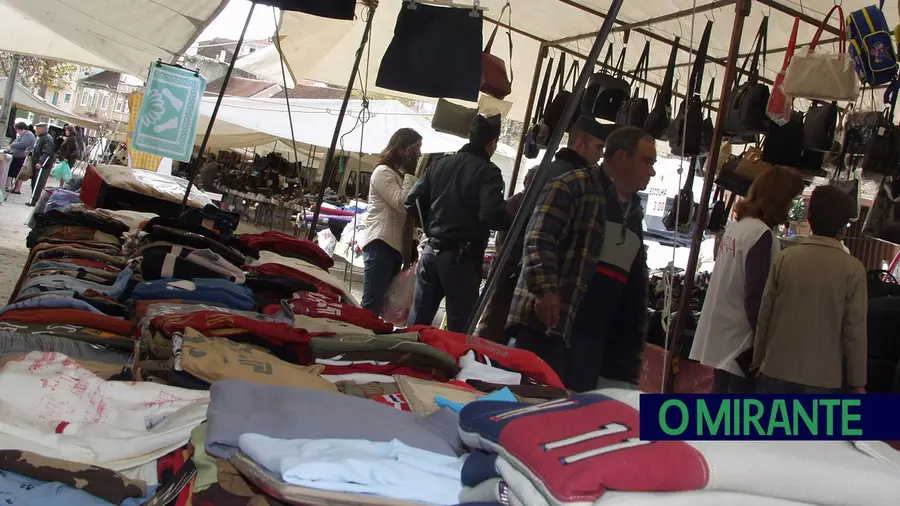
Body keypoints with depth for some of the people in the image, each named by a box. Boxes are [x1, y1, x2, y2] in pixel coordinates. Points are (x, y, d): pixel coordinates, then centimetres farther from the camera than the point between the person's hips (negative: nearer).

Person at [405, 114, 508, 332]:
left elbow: (412, 202, 8)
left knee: (417, 321, 13)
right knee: (460, 328, 2)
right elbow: (492, 216, -23)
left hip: (430, 251, 6)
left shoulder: (441, 163, 9)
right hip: (461, 257, -6)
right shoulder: (487, 171, -11)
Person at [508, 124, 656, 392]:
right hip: (550, 322, -7)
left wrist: (632, 346, 19)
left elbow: (636, 283, 24)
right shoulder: (575, 185, -3)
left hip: (596, 336, 8)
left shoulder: (634, 211, 22)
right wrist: (545, 290, -26)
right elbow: (539, 237, -15)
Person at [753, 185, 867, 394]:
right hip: (822, 376, -2)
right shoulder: (852, 269, -8)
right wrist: (858, 381, 4)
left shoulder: (785, 258, -3)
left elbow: (764, 314, 1)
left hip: (776, 369, 2)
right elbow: (854, 330, -7)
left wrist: (758, 360, 13)